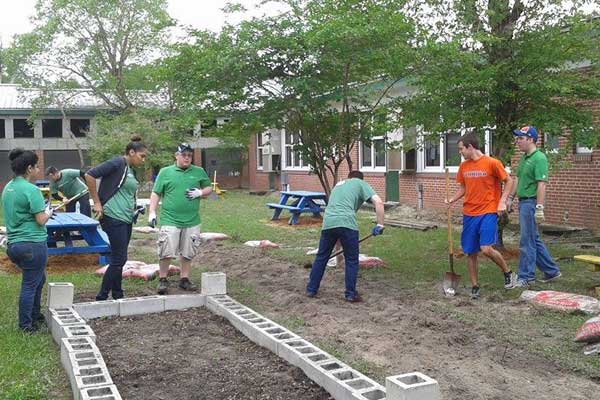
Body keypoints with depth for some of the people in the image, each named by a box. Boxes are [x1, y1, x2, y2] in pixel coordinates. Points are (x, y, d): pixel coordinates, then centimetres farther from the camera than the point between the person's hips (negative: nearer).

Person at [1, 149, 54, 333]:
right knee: (30, 284, 3)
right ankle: (26, 325, 12)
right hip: (33, 244, -9)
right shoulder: (31, 190, -17)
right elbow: (41, 220, -16)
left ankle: (35, 316, 34)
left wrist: (41, 211, 16)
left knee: (38, 278, 24)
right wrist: (48, 212, 4)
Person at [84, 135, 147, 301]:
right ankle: (101, 297, 1)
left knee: (118, 259, 13)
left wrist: (134, 209, 14)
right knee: (119, 259, -7)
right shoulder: (118, 163, -10)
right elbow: (89, 175, -18)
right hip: (113, 218, -9)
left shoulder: (130, 170, 17)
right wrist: (97, 203, -16)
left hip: (126, 219, 9)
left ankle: (118, 296, 21)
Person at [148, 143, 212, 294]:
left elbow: (209, 188, 18)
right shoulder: (165, 172, 5)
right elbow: (155, 193, 5)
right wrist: (152, 212, -3)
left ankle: (184, 279, 23)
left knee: (187, 253, 9)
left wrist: (200, 192, -3)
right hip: (170, 220, -2)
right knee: (166, 252, -4)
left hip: (192, 221, 3)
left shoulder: (199, 172, 10)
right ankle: (162, 279, 13)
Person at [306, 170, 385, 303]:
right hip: (346, 223, -5)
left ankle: (311, 289, 26)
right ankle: (351, 294, 13)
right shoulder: (360, 183, 17)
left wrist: (338, 238, 45)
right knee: (351, 260, 10)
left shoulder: (338, 185, 34)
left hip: (328, 223, 5)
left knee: (321, 257, 19)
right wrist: (380, 224, 3)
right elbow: (378, 202, 0)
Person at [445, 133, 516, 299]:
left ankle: (508, 273, 11)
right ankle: (475, 287, 18)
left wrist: (502, 201, -10)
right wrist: (452, 199, -1)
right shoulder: (463, 166, 7)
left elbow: (508, 181, 1)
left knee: (486, 249, -16)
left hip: (488, 213, -5)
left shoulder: (492, 163, -9)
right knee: (470, 252, 5)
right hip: (469, 214, 5)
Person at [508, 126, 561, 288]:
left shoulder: (539, 158, -15)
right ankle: (551, 271, 26)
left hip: (531, 203, -9)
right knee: (534, 239, 16)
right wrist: (510, 198, 18)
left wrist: (539, 208, -24)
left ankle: (526, 277, 7)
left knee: (527, 241, -2)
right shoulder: (524, 158, 14)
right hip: (523, 202, 9)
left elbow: (541, 185, -20)